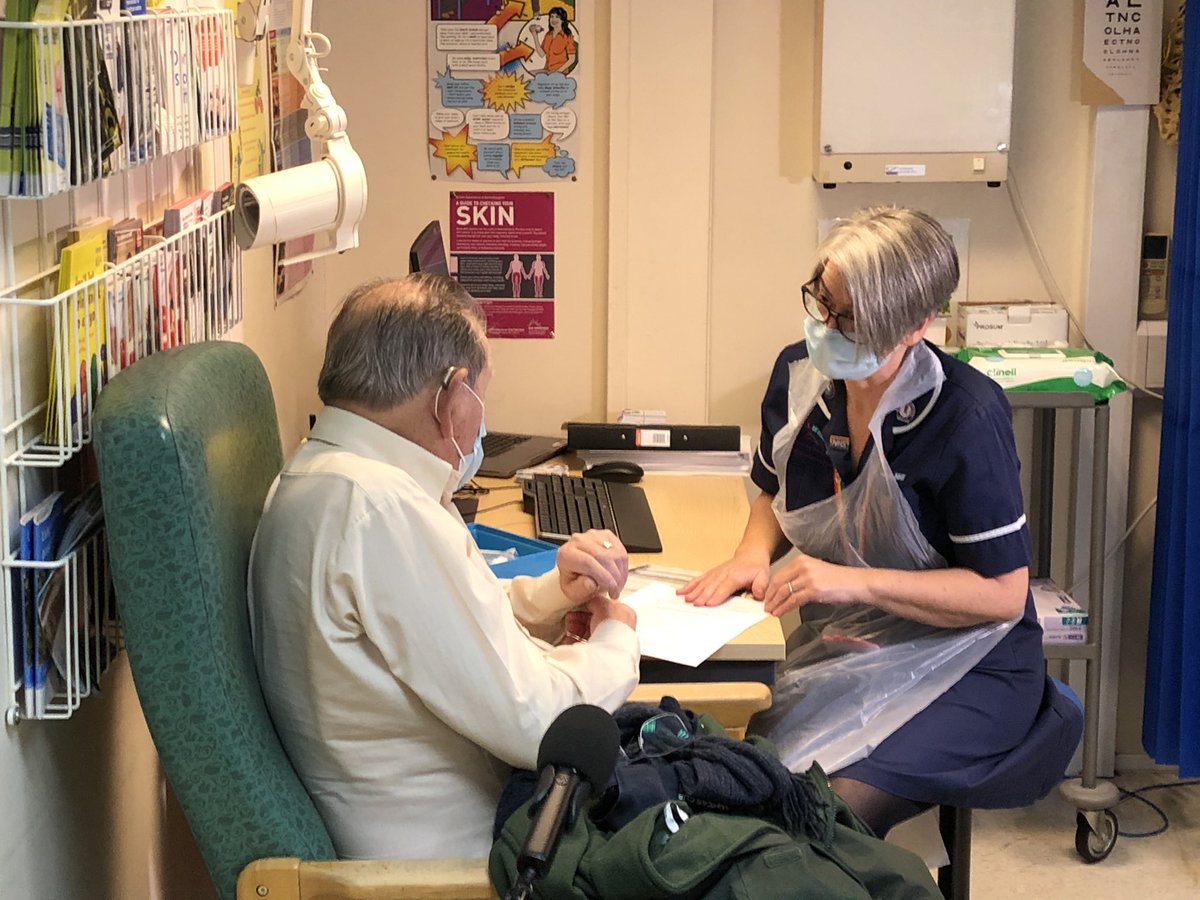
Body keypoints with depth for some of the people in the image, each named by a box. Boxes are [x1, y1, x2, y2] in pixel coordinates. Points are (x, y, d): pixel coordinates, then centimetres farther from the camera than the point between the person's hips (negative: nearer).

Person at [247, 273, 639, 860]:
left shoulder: (316, 475, 7)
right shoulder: (377, 506, -26)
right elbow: (534, 723, -25)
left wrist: (556, 593, 1)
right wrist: (616, 640, -5)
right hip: (453, 853, -10)